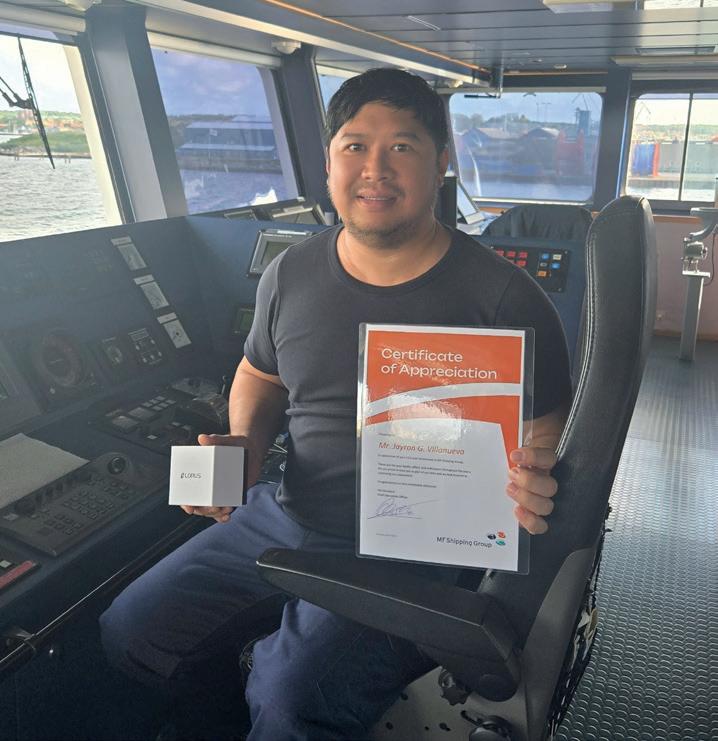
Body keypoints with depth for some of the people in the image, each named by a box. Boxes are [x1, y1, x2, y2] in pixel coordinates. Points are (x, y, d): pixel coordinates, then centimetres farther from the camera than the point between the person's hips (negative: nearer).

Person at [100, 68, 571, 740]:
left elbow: (546, 430, -3)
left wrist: (531, 482, -26)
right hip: (283, 517, 5)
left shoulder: (503, 298, -11)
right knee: (130, 632, 6)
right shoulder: (289, 274, 2)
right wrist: (243, 446, -2)